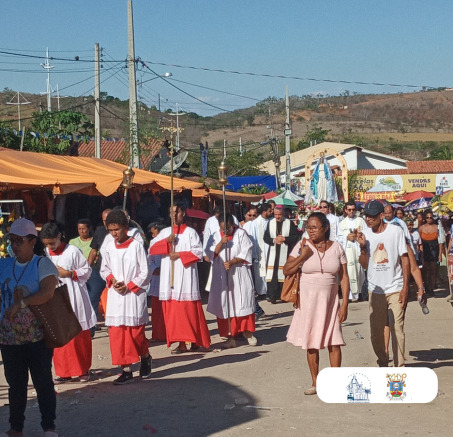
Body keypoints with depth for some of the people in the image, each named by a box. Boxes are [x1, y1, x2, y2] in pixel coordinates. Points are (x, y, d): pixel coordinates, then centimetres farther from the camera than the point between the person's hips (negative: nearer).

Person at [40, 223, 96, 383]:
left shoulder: (72, 251, -8)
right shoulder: (46, 254, 5)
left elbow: (87, 270, -3)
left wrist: (69, 273, -14)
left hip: (74, 298, -4)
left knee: (80, 336, 4)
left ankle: (83, 370, 17)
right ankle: (64, 372, 15)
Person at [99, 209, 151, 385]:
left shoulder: (136, 246, -8)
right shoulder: (108, 246, 5)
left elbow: (144, 273, -5)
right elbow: (104, 269, 15)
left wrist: (129, 286, -12)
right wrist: (112, 280, -5)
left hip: (134, 295, -4)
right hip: (115, 295, 4)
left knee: (136, 331, -1)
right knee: (116, 333, 0)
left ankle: (145, 358, 29)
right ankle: (126, 370, 8)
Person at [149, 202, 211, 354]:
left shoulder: (191, 232, 3)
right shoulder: (165, 232, 13)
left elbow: (199, 252, -5)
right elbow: (152, 248, 5)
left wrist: (180, 255, -11)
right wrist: (167, 241, -9)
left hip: (186, 275, -3)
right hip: (169, 277, 4)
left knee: (189, 309, -3)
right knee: (172, 310, 0)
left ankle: (195, 339, 8)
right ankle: (181, 342, 3)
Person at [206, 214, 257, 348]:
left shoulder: (241, 234, -2)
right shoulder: (216, 236, 6)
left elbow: (246, 253, -7)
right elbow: (211, 254, -2)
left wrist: (232, 262, -18)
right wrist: (221, 243, -16)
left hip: (239, 274, -2)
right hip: (222, 276, 2)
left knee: (243, 302, -1)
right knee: (225, 305, 0)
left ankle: (247, 331, 15)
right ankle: (230, 336, 4)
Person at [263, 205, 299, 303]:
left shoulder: (289, 223, 1)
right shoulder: (270, 223, 8)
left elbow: (296, 236, -2)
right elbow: (265, 237, 8)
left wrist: (284, 239, -14)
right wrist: (274, 240, -11)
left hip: (285, 253, -1)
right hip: (273, 252, 1)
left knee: (283, 273, 1)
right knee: (272, 274, -6)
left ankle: (282, 295, 11)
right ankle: (272, 295, -5)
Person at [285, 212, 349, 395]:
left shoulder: (336, 248, 1)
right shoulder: (302, 246, -1)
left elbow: (344, 277, 1)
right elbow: (286, 270, -4)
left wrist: (344, 304, -5)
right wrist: (302, 256, -16)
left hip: (330, 300, 0)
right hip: (308, 300, 0)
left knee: (334, 342, -4)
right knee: (311, 342, 5)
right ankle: (315, 383, 17)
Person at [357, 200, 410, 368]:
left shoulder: (396, 231, -5)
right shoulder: (365, 234, 3)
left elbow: (405, 259, -3)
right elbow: (365, 265, 5)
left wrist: (405, 287, -8)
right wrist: (363, 246, -12)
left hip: (395, 289, -3)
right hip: (375, 290, 3)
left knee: (397, 329, -4)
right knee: (376, 330, 7)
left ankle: (399, 366, 5)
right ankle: (383, 363, 23)